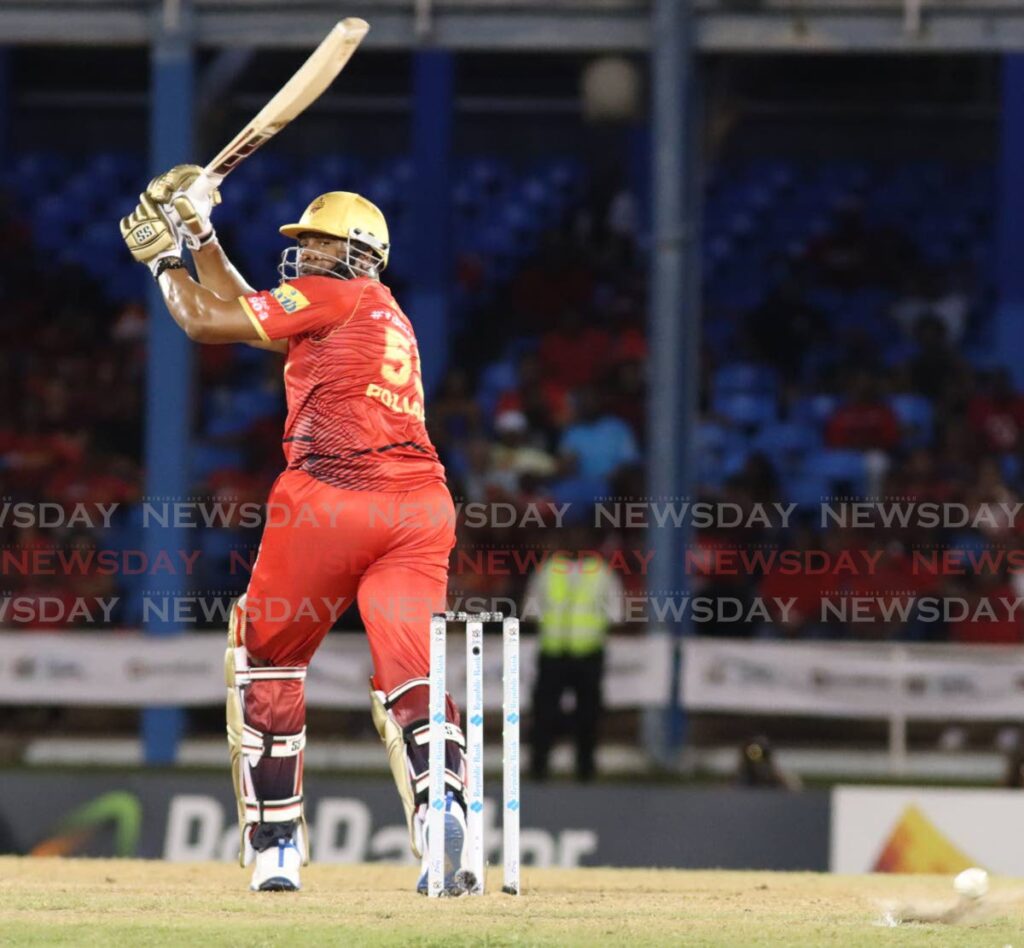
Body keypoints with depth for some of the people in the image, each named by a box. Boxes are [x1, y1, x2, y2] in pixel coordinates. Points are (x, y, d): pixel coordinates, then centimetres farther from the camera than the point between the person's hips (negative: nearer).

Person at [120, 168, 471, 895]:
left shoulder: (334, 295, 4)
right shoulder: (387, 314, 28)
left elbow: (205, 321, 5)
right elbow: (246, 312, 37)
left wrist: (163, 257, 21)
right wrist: (201, 237, 40)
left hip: (330, 499, -6)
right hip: (419, 506, 6)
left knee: (266, 658, 13)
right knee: (410, 677, -5)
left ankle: (274, 846, 15)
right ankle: (443, 805, -35)